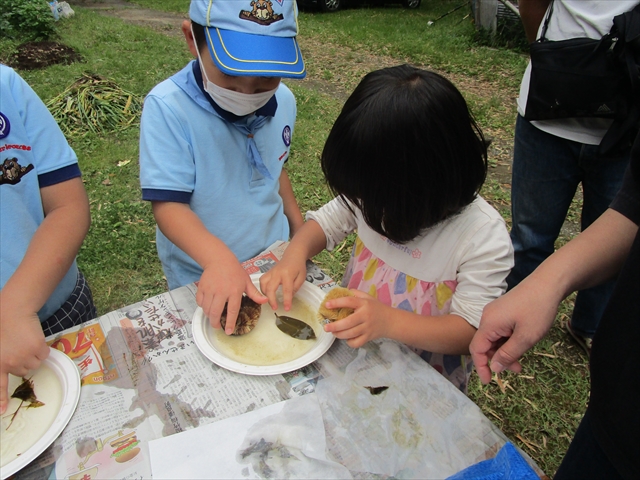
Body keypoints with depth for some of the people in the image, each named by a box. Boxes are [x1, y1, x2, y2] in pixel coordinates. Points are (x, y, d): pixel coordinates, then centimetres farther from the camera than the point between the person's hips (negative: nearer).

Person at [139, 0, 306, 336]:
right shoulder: (167, 108, -26)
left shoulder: (283, 101, -7)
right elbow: (168, 204, -30)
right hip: (201, 278, -4)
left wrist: (299, 229, 13)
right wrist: (218, 258, -47)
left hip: (275, 262, 5)